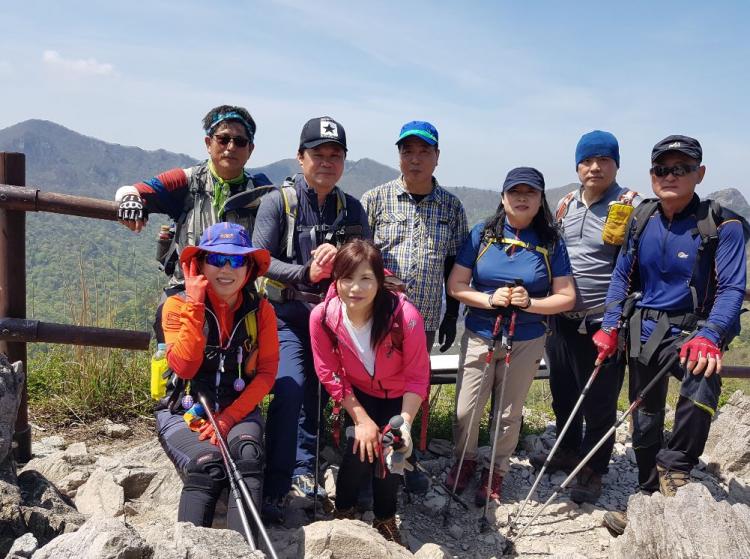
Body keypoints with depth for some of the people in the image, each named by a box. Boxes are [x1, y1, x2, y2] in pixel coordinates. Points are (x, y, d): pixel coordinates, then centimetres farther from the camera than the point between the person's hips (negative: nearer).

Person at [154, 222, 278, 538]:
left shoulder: (260, 310, 2)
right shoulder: (178, 305, -4)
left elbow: (266, 372, -3)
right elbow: (185, 367, -17)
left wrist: (229, 418, -15)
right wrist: (195, 305, -18)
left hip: (239, 410, 2)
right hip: (183, 412, -1)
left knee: (248, 457, -30)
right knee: (207, 464, -31)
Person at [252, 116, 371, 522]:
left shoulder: (352, 208, 6)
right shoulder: (278, 201, -5)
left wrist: (339, 254, -18)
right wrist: (305, 273, -24)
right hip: (287, 313, -4)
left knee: (317, 393, 10)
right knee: (289, 388, -19)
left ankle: (304, 470, 28)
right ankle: (274, 488, -10)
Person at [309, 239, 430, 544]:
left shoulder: (406, 316, -35)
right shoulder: (322, 316, -28)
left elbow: (417, 377, -22)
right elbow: (330, 374, -15)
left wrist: (405, 424, -30)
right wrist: (362, 419, -15)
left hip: (398, 395, -1)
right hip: (358, 392, 1)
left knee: (389, 450, -11)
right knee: (361, 447, -15)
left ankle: (385, 519, 20)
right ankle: (343, 510, 16)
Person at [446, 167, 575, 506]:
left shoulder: (551, 242, -3)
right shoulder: (482, 233, -3)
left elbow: (566, 298, -3)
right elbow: (455, 286, -4)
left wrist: (530, 302, -19)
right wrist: (489, 300, -20)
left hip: (526, 342, 0)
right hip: (480, 336, 0)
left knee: (509, 414, 11)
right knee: (466, 411, 3)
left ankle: (496, 473, 34)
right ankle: (465, 461, 32)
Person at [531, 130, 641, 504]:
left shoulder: (630, 205, -9)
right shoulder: (566, 204, 10)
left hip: (602, 322, -6)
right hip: (561, 317, 6)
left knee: (598, 402, 5)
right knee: (562, 392, 19)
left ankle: (592, 470, 24)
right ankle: (568, 451, 40)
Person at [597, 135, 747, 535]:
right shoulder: (641, 219, 1)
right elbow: (622, 276, 9)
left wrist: (709, 337, -33)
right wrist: (610, 326, -1)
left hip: (690, 332, -4)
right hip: (644, 330, 5)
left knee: (703, 379, -37)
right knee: (645, 419, 14)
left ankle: (675, 467, -13)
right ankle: (649, 498, 35)